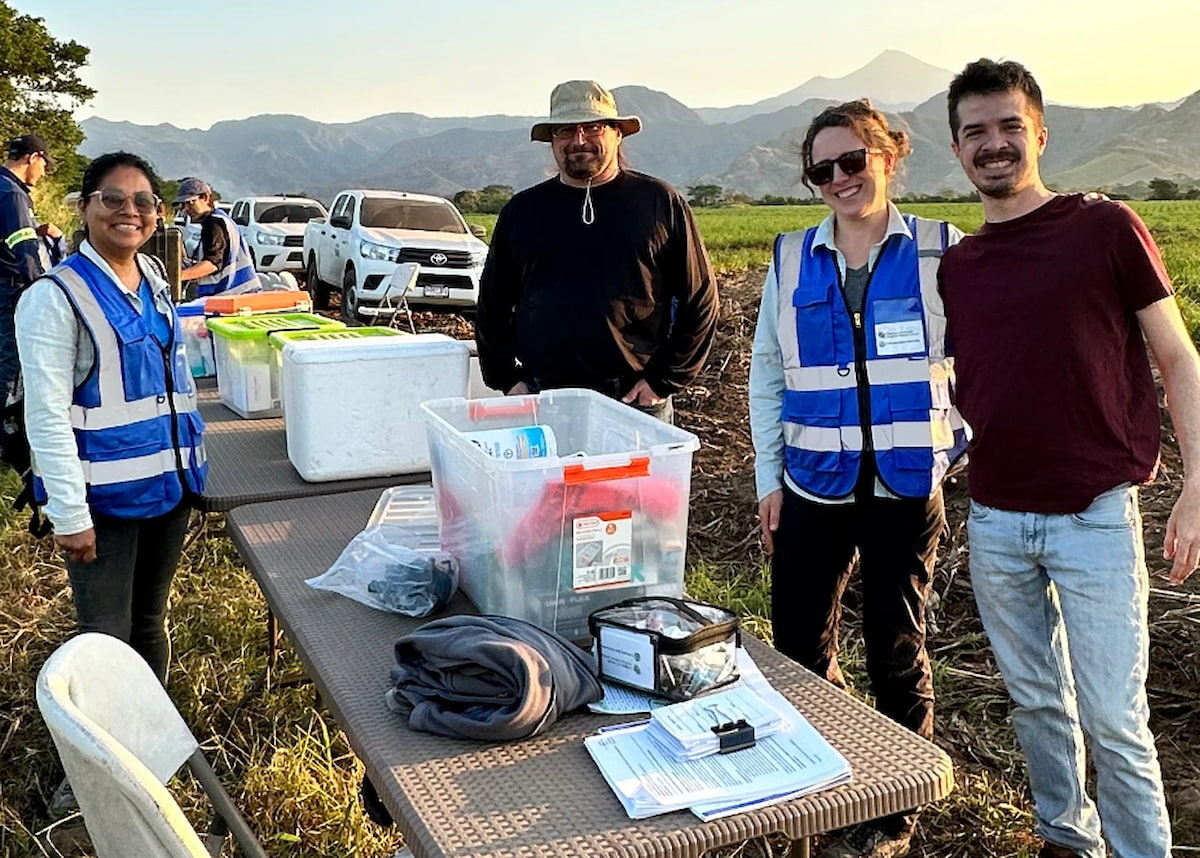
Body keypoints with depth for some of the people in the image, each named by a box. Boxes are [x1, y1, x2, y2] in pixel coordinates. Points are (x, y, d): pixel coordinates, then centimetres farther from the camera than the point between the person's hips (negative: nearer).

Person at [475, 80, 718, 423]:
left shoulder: (660, 202, 3)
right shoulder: (522, 210, 10)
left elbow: (699, 302, 4)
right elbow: (492, 307, 17)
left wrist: (664, 380, -2)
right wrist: (508, 380, 7)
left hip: (635, 399, -2)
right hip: (541, 402, 2)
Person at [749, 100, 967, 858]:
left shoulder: (941, 253, -2)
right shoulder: (792, 260, 5)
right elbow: (767, 373, 7)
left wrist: (956, 444, -4)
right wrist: (769, 477, 3)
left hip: (907, 484, -2)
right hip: (815, 484, 3)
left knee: (898, 650, 9)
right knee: (799, 645, 8)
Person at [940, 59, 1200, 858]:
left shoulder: (1106, 227, -4)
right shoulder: (955, 266, 7)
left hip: (1095, 518, -4)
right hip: (994, 521, 4)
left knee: (1113, 719, -1)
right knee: (1037, 702, 16)